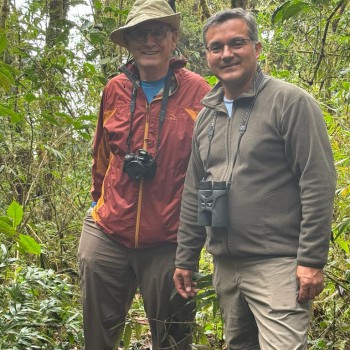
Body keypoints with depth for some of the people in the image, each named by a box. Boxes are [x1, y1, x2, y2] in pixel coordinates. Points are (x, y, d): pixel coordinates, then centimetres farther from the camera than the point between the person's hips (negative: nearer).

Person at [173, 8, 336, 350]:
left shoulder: (290, 101, -8)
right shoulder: (206, 116, 12)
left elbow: (318, 183, -13)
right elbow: (193, 193, 16)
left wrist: (311, 259, -17)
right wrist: (185, 258, 14)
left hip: (278, 265, -6)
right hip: (225, 266, 7)